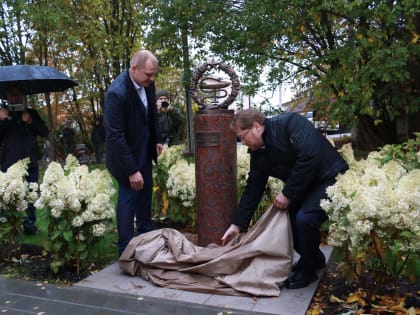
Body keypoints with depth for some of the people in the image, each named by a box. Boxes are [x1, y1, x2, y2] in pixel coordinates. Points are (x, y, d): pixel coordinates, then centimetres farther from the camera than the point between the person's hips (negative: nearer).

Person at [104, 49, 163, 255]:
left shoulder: (147, 83, -7)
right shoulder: (117, 93, -29)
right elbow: (115, 136, -28)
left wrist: (157, 139, 13)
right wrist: (131, 170, -26)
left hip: (144, 150, 8)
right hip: (126, 153, -8)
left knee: (146, 191, 19)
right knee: (129, 197, 0)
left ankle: (146, 235, 39)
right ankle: (126, 249, 16)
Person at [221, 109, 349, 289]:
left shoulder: (291, 123, -21)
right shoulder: (258, 153, 2)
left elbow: (309, 158, -30)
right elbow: (253, 189, 5)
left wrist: (288, 194, -23)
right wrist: (237, 224, 2)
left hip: (330, 178, -8)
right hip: (304, 186, 8)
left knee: (305, 218, -25)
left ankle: (308, 270, 0)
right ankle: (314, 260, 24)